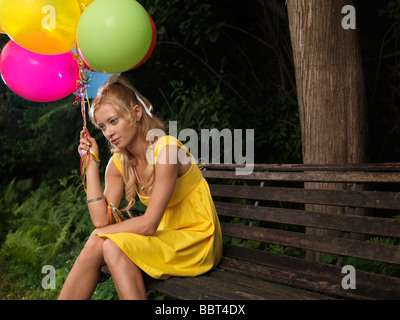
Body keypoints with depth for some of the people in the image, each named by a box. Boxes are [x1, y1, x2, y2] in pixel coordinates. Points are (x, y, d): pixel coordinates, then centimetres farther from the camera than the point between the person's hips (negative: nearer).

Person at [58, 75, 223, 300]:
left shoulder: (166, 149, -22)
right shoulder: (119, 163, 1)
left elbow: (149, 224, -21)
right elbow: (101, 219, -6)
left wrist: (100, 233, -9)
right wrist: (91, 164, -7)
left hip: (197, 240, -6)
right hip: (166, 238, 6)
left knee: (113, 246, -25)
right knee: (95, 247, -16)